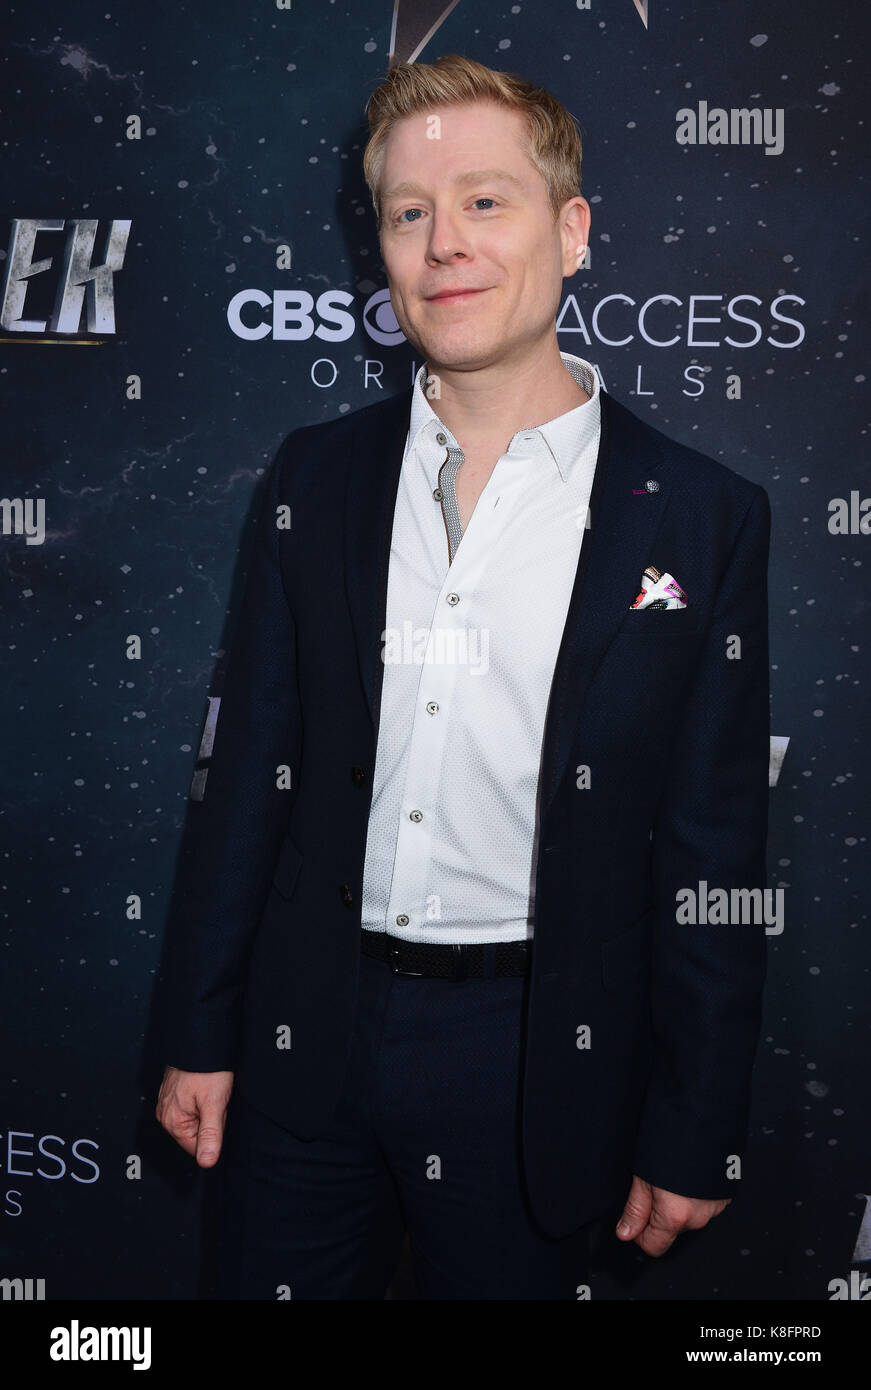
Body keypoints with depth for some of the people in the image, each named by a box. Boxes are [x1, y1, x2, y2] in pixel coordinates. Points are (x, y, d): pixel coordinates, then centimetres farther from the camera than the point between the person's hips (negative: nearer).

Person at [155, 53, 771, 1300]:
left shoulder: (702, 517, -8)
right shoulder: (317, 476, 1)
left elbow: (714, 856, -5)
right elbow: (254, 765, 4)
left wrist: (695, 1136, -2)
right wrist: (199, 1031, 6)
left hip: (537, 1058, -2)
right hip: (306, 1042, 3)